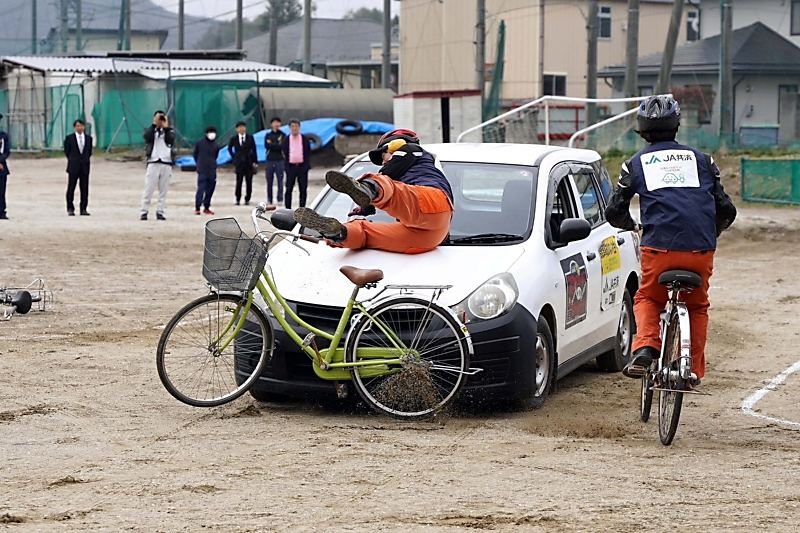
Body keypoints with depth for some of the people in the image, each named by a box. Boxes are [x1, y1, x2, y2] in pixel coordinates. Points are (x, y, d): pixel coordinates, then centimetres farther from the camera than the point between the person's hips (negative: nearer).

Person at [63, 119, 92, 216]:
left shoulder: (88, 138, 6)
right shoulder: (69, 138, -1)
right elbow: (66, 151, 7)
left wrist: (86, 159, 9)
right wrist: (72, 160, 10)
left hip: (85, 166, 2)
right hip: (73, 167, -2)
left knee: (84, 189, 2)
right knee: (71, 187, 1)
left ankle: (83, 209, 7)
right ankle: (70, 208, 9)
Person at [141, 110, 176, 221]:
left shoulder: (170, 131, 14)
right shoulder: (150, 130, 11)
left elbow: (170, 139, -6)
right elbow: (147, 137, -11)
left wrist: (165, 127, -7)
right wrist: (155, 124, -10)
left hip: (166, 164, 2)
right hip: (153, 163, -2)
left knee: (163, 190, 1)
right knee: (148, 190, -5)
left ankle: (160, 212, 5)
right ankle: (143, 212, -3)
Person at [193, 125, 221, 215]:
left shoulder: (216, 145, 5)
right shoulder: (199, 143, -1)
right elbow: (195, 155, 9)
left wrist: (212, 165, 14)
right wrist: (200, 165, 11)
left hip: (212, 171, 4)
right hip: (202, 171, -4)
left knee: (210, 190, 7)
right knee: (201, 188, -11)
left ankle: (206, 207, 18)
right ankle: (197, 208, -8)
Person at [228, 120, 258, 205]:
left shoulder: (250, 138, 2)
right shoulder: (234, 139, 3)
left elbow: (254, 150, 1)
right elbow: (229, 148, 18)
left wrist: (255, 161, -5)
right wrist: (234, 157, 9)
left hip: (249, 162, 0)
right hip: (239, 163, 0)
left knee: (249, 182, 2)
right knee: (239, 182, -2)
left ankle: (247, 199, 10)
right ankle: (237, 199, 8)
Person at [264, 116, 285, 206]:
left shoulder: (282, 135, 5)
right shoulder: (268, 135, 12)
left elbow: (282, 146, -8)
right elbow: (266, 145, -3)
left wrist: (271, 144, -5)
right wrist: (277, 145, -9)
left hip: (279, 160, -2)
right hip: (270, 160, 2)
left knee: (280, 180, -6)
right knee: (269, 181, 2)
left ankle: (280, 199, -2)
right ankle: (269, 199, 8)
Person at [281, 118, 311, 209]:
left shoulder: (305, 139, 5)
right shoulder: (286, 139, 4)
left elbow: (308, 153, 8)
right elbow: (284, 153, 7)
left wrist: (307, 165, -1)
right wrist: (286, 166, 0)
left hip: (302, 167, 0)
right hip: (291, 167, 0)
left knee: (303, 189, 3)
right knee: (288, 189, 0)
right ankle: (288, 209, 5)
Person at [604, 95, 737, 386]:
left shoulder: (636, 163, 14)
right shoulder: (701, 159, 18)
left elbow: (614, 212, 13)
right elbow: (726, 210, 17)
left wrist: (630, 226, 36)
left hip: (659, 247, -1)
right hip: (701, 249, 1)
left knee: (647, 299, 22)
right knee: (697, 306, 23)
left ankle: (645, 348, -3)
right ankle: (694, 370, 17)